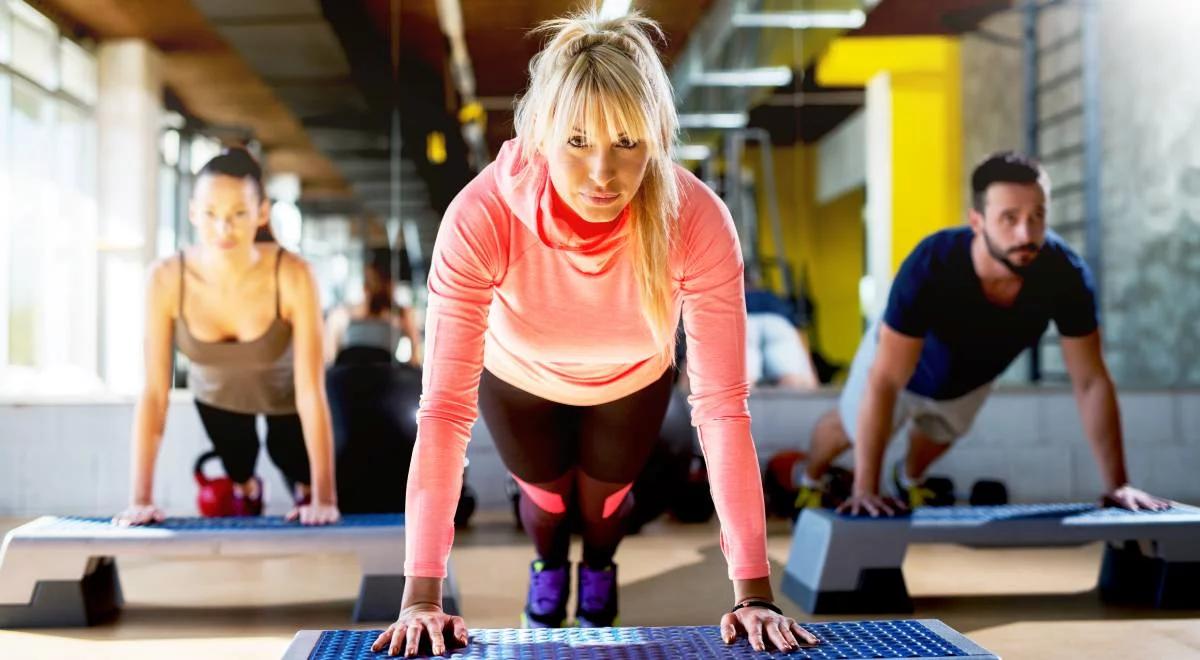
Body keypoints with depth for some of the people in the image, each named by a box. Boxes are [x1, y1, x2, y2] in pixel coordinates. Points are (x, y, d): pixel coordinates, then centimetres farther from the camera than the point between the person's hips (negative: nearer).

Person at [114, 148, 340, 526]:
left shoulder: (291, 276, -40)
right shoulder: (166, 279, -35)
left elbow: (311, 392, -37)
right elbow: (153, 393, -31)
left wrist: (324, 497, -39)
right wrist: (141, 498, -34)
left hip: (284, 396, -2)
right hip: (217, 396, 2)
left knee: (297, 472, 24)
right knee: (237, 473, 28)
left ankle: (306, 492, 59)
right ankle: (245, 488, 63)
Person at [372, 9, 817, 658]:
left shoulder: (697, 221, -40)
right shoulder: (479, 219, -43)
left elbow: (722, 406, -38)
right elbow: (445, 410, -43)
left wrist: (752, 590, -40)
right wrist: (421, 595, -47)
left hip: (632, 381, 1)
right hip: (519, 379, 0)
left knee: (605, 494, 23)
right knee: (544, 494, 24)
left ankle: (599, 567, 62)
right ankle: (548, 565, 62)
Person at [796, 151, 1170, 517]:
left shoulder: (1066, 275, -38)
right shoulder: (931, 266, -46)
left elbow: (1091, 382, -27)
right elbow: (884, 383, -44)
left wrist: (1117, 484, -30)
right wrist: (865, 489, -46)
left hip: (971, 379, 4)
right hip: (903, 364, -4)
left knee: (938, 436, 34)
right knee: (850, 428, 24)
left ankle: (908, 480, 69)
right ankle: (810, 481, 58)